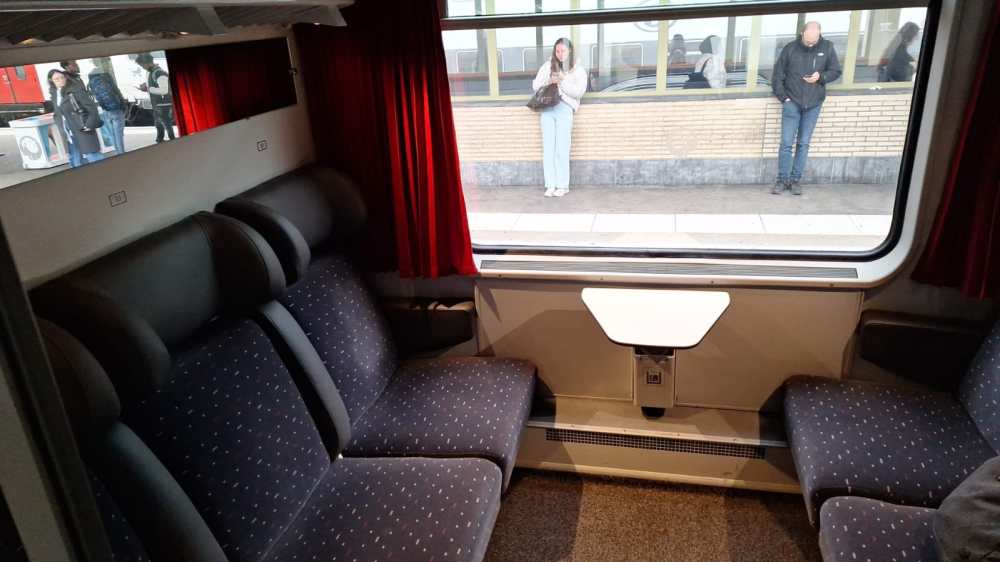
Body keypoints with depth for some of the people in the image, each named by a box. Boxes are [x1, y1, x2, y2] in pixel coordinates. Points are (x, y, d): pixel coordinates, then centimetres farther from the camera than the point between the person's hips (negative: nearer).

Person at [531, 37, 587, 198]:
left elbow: (579, 92, -1)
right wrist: (549, 81, -4)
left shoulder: (578, 70, 11)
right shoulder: (548, 65, 18)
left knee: (561, 149, -9)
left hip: (564, 108, -3)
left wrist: (562, 82, -9)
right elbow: (535, 85, 14)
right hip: (547, 108, 3)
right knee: (548, 148, -4)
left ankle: (563, 185, -3)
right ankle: (550, 185, -3)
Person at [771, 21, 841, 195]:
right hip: (792, 103, -1)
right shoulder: (790, 48, -5)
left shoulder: (827, 48, -1)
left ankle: (795, 180, 14)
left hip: (813, 105, 1)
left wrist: (821, 76, -13)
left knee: (803, 144, 6)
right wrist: (783, 97, -6)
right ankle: (782, 179, 7)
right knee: (786, 143, -3)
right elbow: (778, 74, 1)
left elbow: (836, 71, 7)